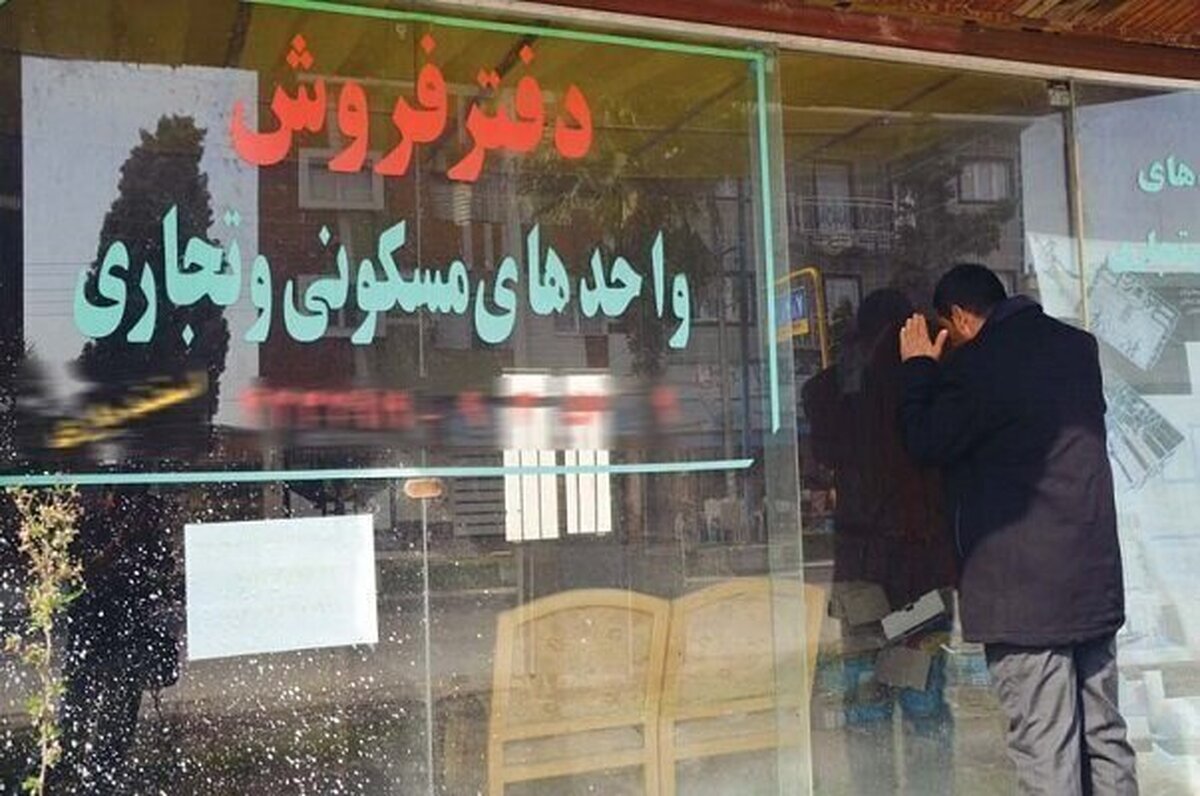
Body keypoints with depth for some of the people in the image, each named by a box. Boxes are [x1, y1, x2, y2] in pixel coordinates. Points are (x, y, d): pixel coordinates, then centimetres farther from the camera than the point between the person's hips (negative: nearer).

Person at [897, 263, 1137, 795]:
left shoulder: (977, 365, -15)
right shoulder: (1079, 347, 11)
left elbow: (926, 442, -8)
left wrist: (920, 367, 5)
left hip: (1023, 586, -8)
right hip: (1096, 576, 8)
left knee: (1044, 749, -1)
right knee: (1104, 736, 16)